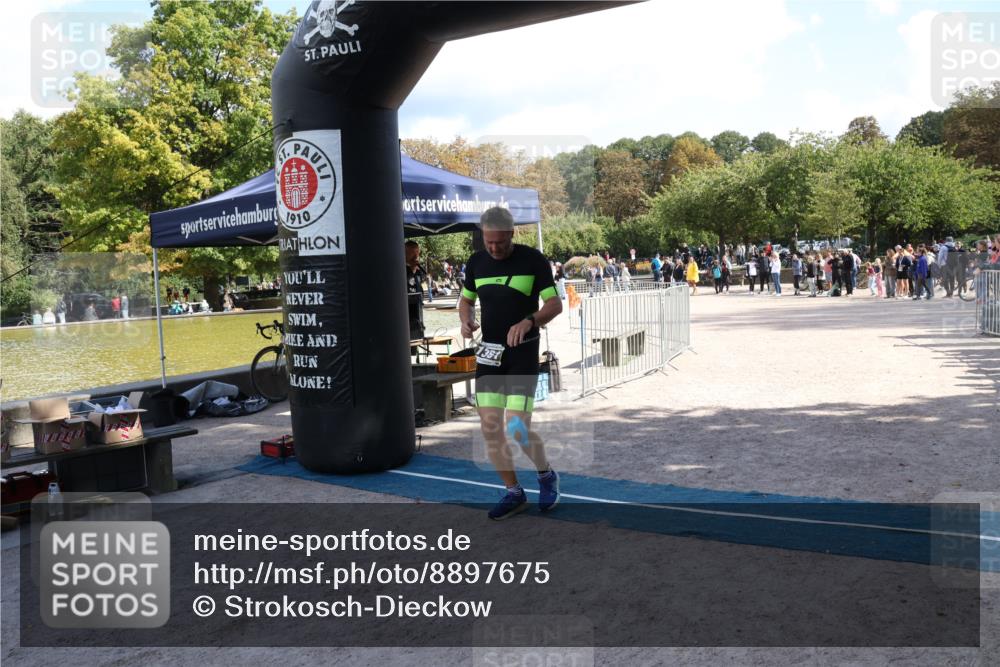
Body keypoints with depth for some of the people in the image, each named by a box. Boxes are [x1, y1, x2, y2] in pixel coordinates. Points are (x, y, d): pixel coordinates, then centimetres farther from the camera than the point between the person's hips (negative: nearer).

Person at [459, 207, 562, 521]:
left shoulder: (532, 259, -8)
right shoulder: (476, 262, 5)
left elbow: (555, 304, -10)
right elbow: (466, 299, 19)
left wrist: (528, 321, -29)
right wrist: (466, 320, -4)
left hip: (523, 353, -4)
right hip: (489, 353, 5)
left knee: (517, 429, -10)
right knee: (490, 428, 0)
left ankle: (547, 475, 21)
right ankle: (514, 493, 18)